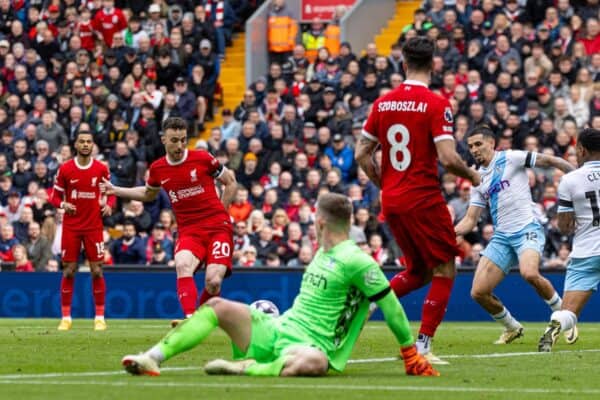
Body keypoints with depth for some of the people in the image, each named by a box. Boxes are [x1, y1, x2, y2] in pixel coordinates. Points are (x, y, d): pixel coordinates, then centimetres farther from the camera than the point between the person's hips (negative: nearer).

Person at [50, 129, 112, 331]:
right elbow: (55, 196, 4)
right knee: (68, 271, -1)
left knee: (97, 270, -2)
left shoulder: (101, 169, 0)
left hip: (94, 226, 0)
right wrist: (63, 204, -16)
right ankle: (66, 318, 7)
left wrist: (107, 205, -8)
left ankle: (100, 317, 6)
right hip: (71, 226, 0)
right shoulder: (65, 169, -2)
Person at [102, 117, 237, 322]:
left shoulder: (202, 158, -4)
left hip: (218, 228, -2)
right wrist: (115, 190, 22)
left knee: (213, 282, -18)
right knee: (182, 265, -30)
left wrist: (219, 211, 5)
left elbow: (231, 182, 10)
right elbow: (148, 194, 29)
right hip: (188, 230, 2)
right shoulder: (157, 168, 6)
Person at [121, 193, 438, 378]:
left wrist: (411, 352, -10)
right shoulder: (323, 254, 15)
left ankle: (243, 368, -39)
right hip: (278, 329, 8)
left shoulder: (356, 261, -12)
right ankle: (153, 359, -15)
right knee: (218, 306, -4)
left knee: (314, 362, -45)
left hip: (311, 344, -8)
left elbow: (390, 304, -12)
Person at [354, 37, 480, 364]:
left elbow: (362, 155, 8)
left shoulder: (382, 103, 6)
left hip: (391, 202, 6)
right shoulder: (436, 104, -12)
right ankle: (423, 346, -1)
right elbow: (448, 158, -19)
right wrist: (472, 176, 0)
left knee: (417, 272, 21)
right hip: (424, 200, -6)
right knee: (444, 271, 5)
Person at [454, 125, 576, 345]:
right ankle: (512, 328, 18)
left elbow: (549, 161, 0)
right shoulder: (478, 180, 17)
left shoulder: (510, 158, -1)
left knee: (529, 273, -35)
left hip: (527, 228, -6)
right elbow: (470, 220, 15)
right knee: (478, 292, -7)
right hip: (501, 237, 6)